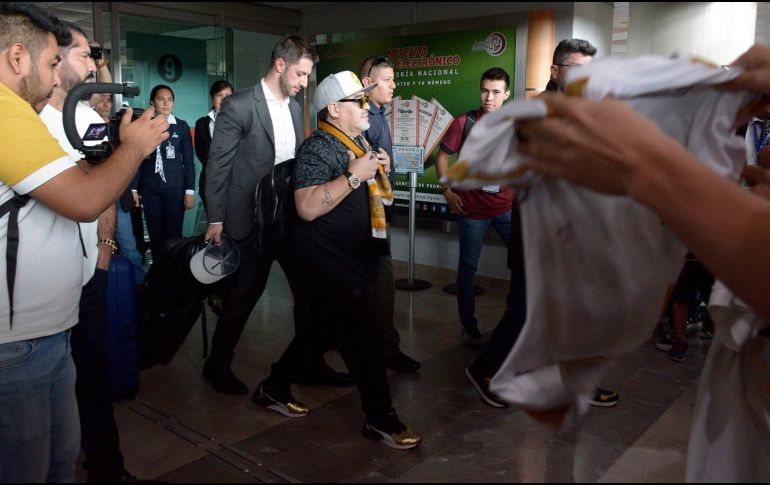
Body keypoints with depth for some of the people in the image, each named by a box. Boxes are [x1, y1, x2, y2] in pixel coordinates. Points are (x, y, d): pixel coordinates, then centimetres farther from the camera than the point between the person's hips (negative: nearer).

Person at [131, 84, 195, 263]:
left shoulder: (182, 126, 2)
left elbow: (188, 161, 1)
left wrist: (190, 191, -4)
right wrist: (133, 188, 3)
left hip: (175, 187, -1)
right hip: (150, 188, 2)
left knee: (174, 234, -1)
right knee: (155, 234, 5)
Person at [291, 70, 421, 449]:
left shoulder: (358, 141, 12)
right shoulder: (317, 149, -17)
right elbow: (307, 208, -31)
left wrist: (379, 171, 6)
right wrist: (355, 175, -28)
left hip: (356, 258, 10)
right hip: (329, 264, -10)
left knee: (325, 329, 21)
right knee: (361, 337, -7)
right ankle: (380, 418, 4)